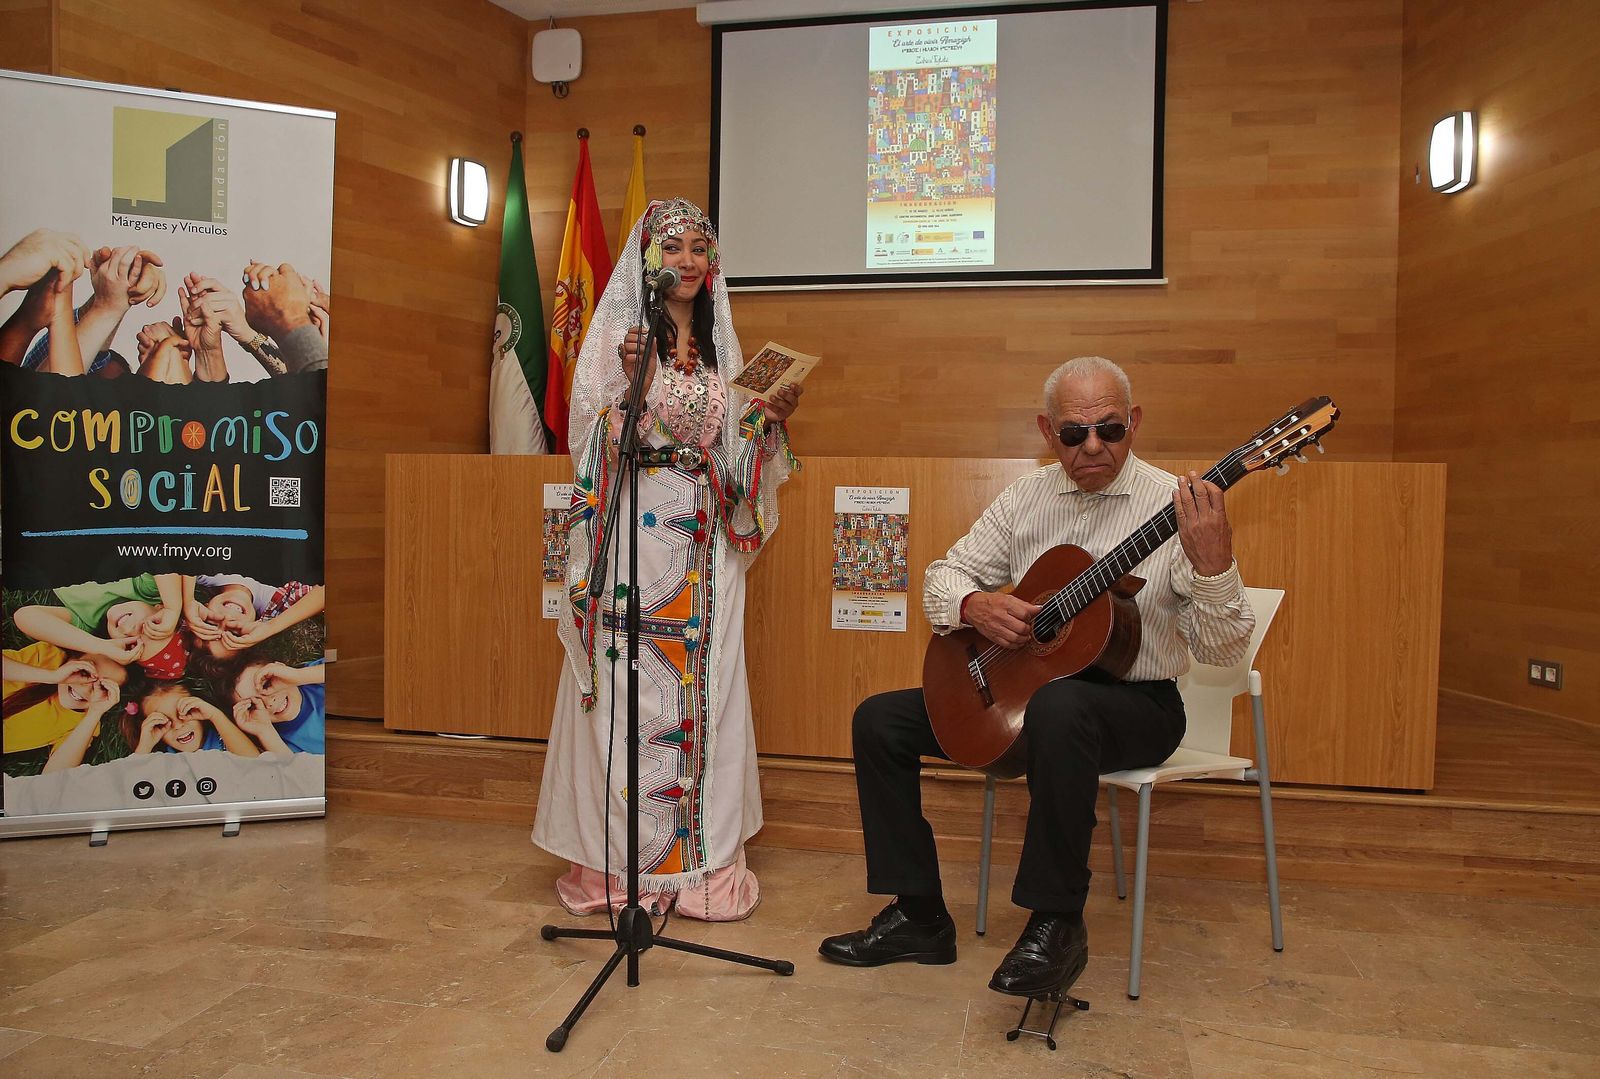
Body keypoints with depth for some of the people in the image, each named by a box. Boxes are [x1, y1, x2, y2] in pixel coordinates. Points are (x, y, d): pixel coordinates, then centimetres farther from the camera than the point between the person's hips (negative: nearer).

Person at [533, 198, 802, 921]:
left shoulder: (720, 342, 14)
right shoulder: (618, 333, 0)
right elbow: (597, 444, -8)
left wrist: (772, 419, -1)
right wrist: (631, 382, -23)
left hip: (705, 541, 4)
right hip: (635, 534, -4)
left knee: (703, 685, 5)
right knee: (630, 688, -2)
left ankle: (700, 854, 16)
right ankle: (617, 857, 11)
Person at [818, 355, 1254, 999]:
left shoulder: (1174, 505, -11)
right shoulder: (1027, 498, 5)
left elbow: (1222, 649, -16)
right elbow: (943, 576, 9)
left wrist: (1213, 563, -35)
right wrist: (975, 606, -13)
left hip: (1138, 703, -5)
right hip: (1017, 687, 6)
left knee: (1059, 706, -40)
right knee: (880, 719, -5)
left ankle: (1056, 923, -23)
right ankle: (919, 915, 5)